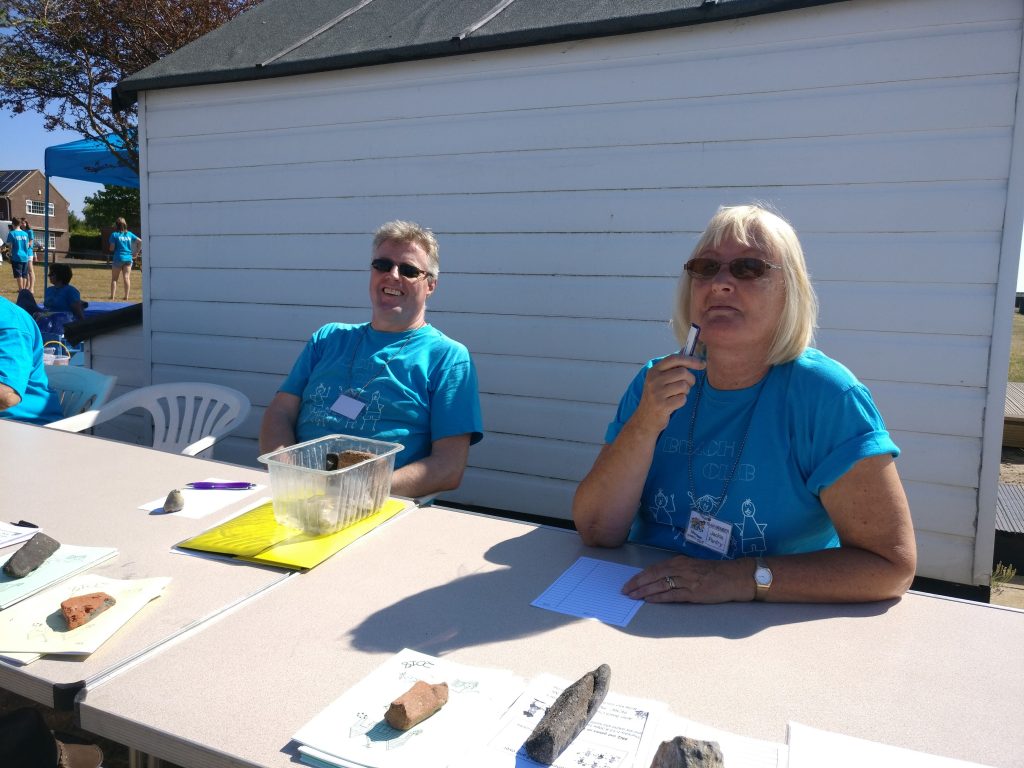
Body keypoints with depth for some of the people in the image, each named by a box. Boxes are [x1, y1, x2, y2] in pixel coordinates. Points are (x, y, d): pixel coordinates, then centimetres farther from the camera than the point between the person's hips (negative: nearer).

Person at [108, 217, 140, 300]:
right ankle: (126, 297, -1)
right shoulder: (129, 234, 5)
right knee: (127, 278, 1)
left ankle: (112, 297, 2)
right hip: (128, 258, 3)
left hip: (118, 258, -3)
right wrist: (139, 250, 17)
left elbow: (112, 248, -7)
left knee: (114, 279, 5)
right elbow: (140, 241, 6)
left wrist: (109, 249, 15)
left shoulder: (114, 234, -5)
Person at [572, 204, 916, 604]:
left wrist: (746, 578, -22)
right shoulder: (656, 382, 0)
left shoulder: (826, 395, -11)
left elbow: (893, 564, -14)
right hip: (641, 602, 3)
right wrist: (645, 425, -18)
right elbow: (596, 532, -5)